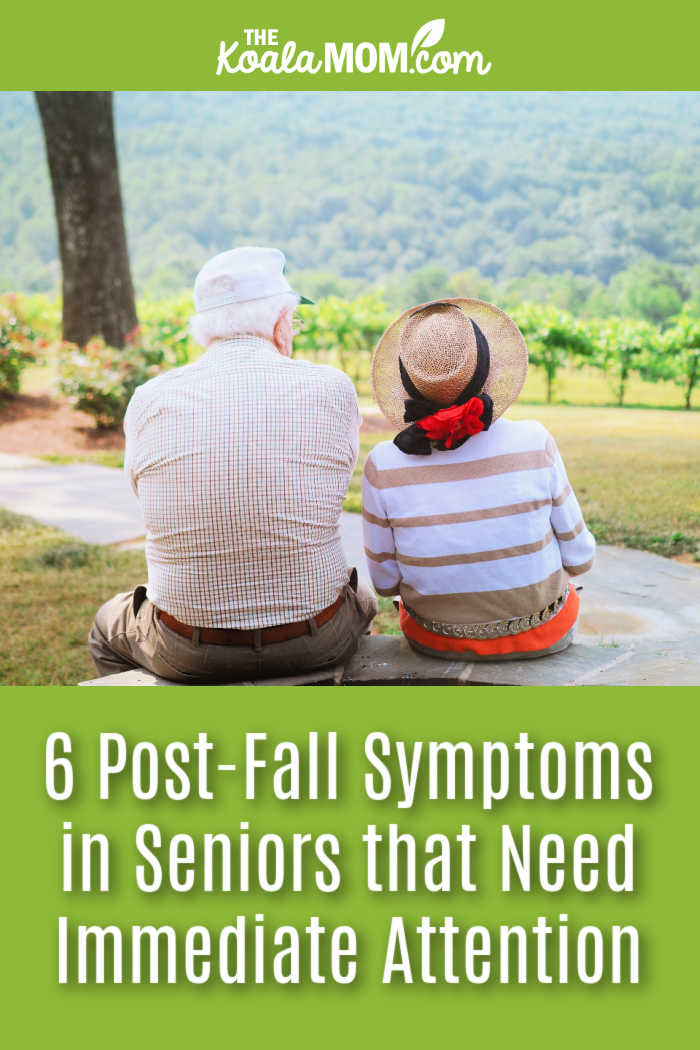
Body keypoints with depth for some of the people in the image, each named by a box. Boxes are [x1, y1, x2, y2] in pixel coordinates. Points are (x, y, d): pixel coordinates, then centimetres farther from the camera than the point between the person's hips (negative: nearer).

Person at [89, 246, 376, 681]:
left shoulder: (149, 401, -8)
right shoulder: (332, 389, -11)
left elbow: (148, 493, 7)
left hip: (190, 654, 0)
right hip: (314, 644, 1)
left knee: (109, 627, 35)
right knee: (363, 601, 38)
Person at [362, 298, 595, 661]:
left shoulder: (384, 466, -21)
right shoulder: (534, 444, -22)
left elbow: (385, 581, -8)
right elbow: (579, 558, -10)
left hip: (436, 639, 1)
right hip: (541, 636, 0)